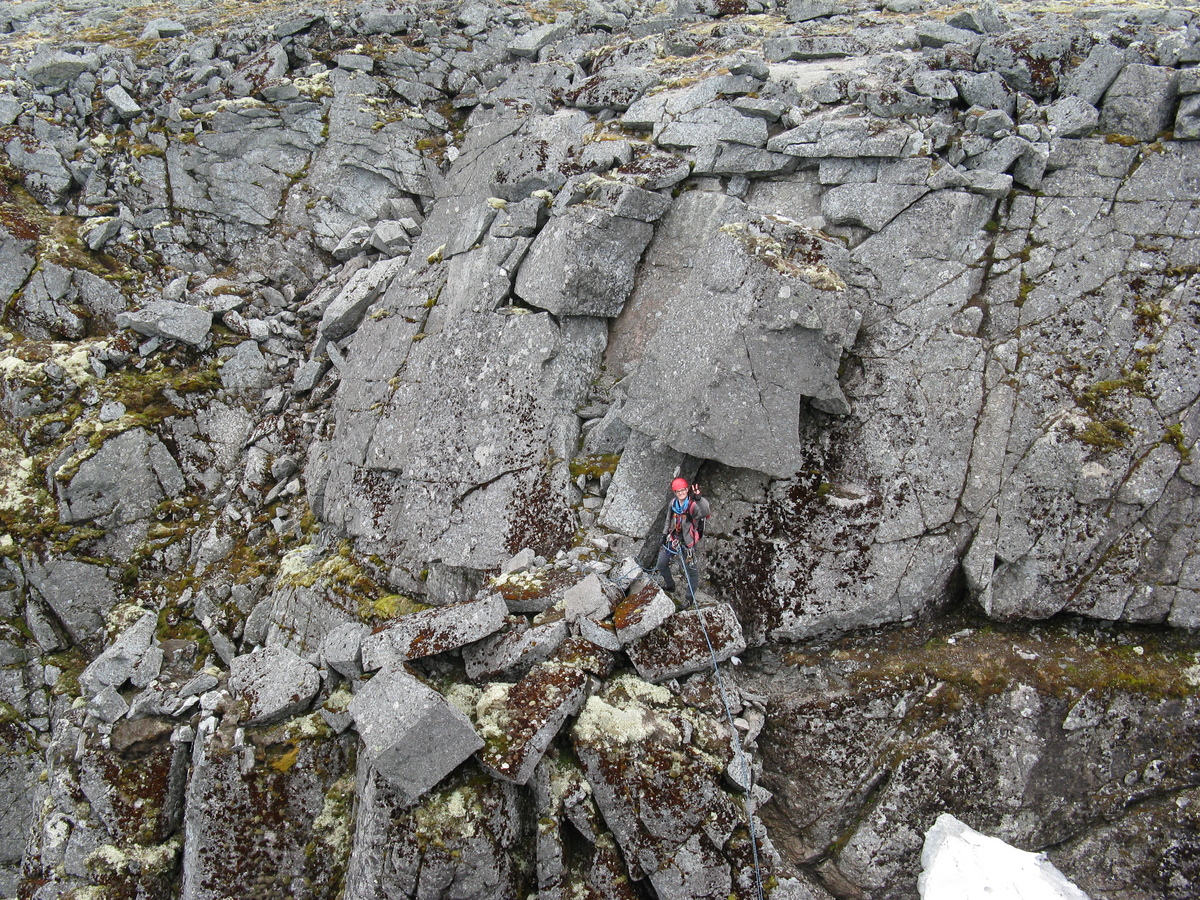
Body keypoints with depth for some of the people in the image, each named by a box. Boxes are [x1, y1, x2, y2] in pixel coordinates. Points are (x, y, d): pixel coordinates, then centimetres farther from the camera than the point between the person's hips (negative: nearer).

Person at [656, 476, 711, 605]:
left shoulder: (693, 505, -22)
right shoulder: (673, 503, -1)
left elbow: (706, 511, -45)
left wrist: (698, 498, -61)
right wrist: (664, 534, 16)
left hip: (687, 543, -6)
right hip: (672, 540, 7)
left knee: (691, 571, 2)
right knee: (661, 564, 19)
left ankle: (690, 598, 19)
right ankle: (670, 586, 44)